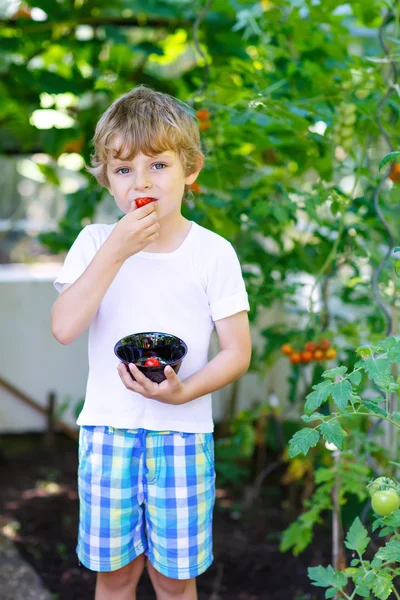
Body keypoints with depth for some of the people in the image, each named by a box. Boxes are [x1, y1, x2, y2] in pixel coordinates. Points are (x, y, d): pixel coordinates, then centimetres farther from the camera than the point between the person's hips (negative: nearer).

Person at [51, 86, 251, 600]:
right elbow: (64, 327, -14)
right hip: (107, 428, 1)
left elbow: (237, 352, -4)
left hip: (182, 431, -1)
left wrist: (184, 391, -21)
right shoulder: (95, 242, 0)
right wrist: (116, 250, -20)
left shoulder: (213, 252, -4)